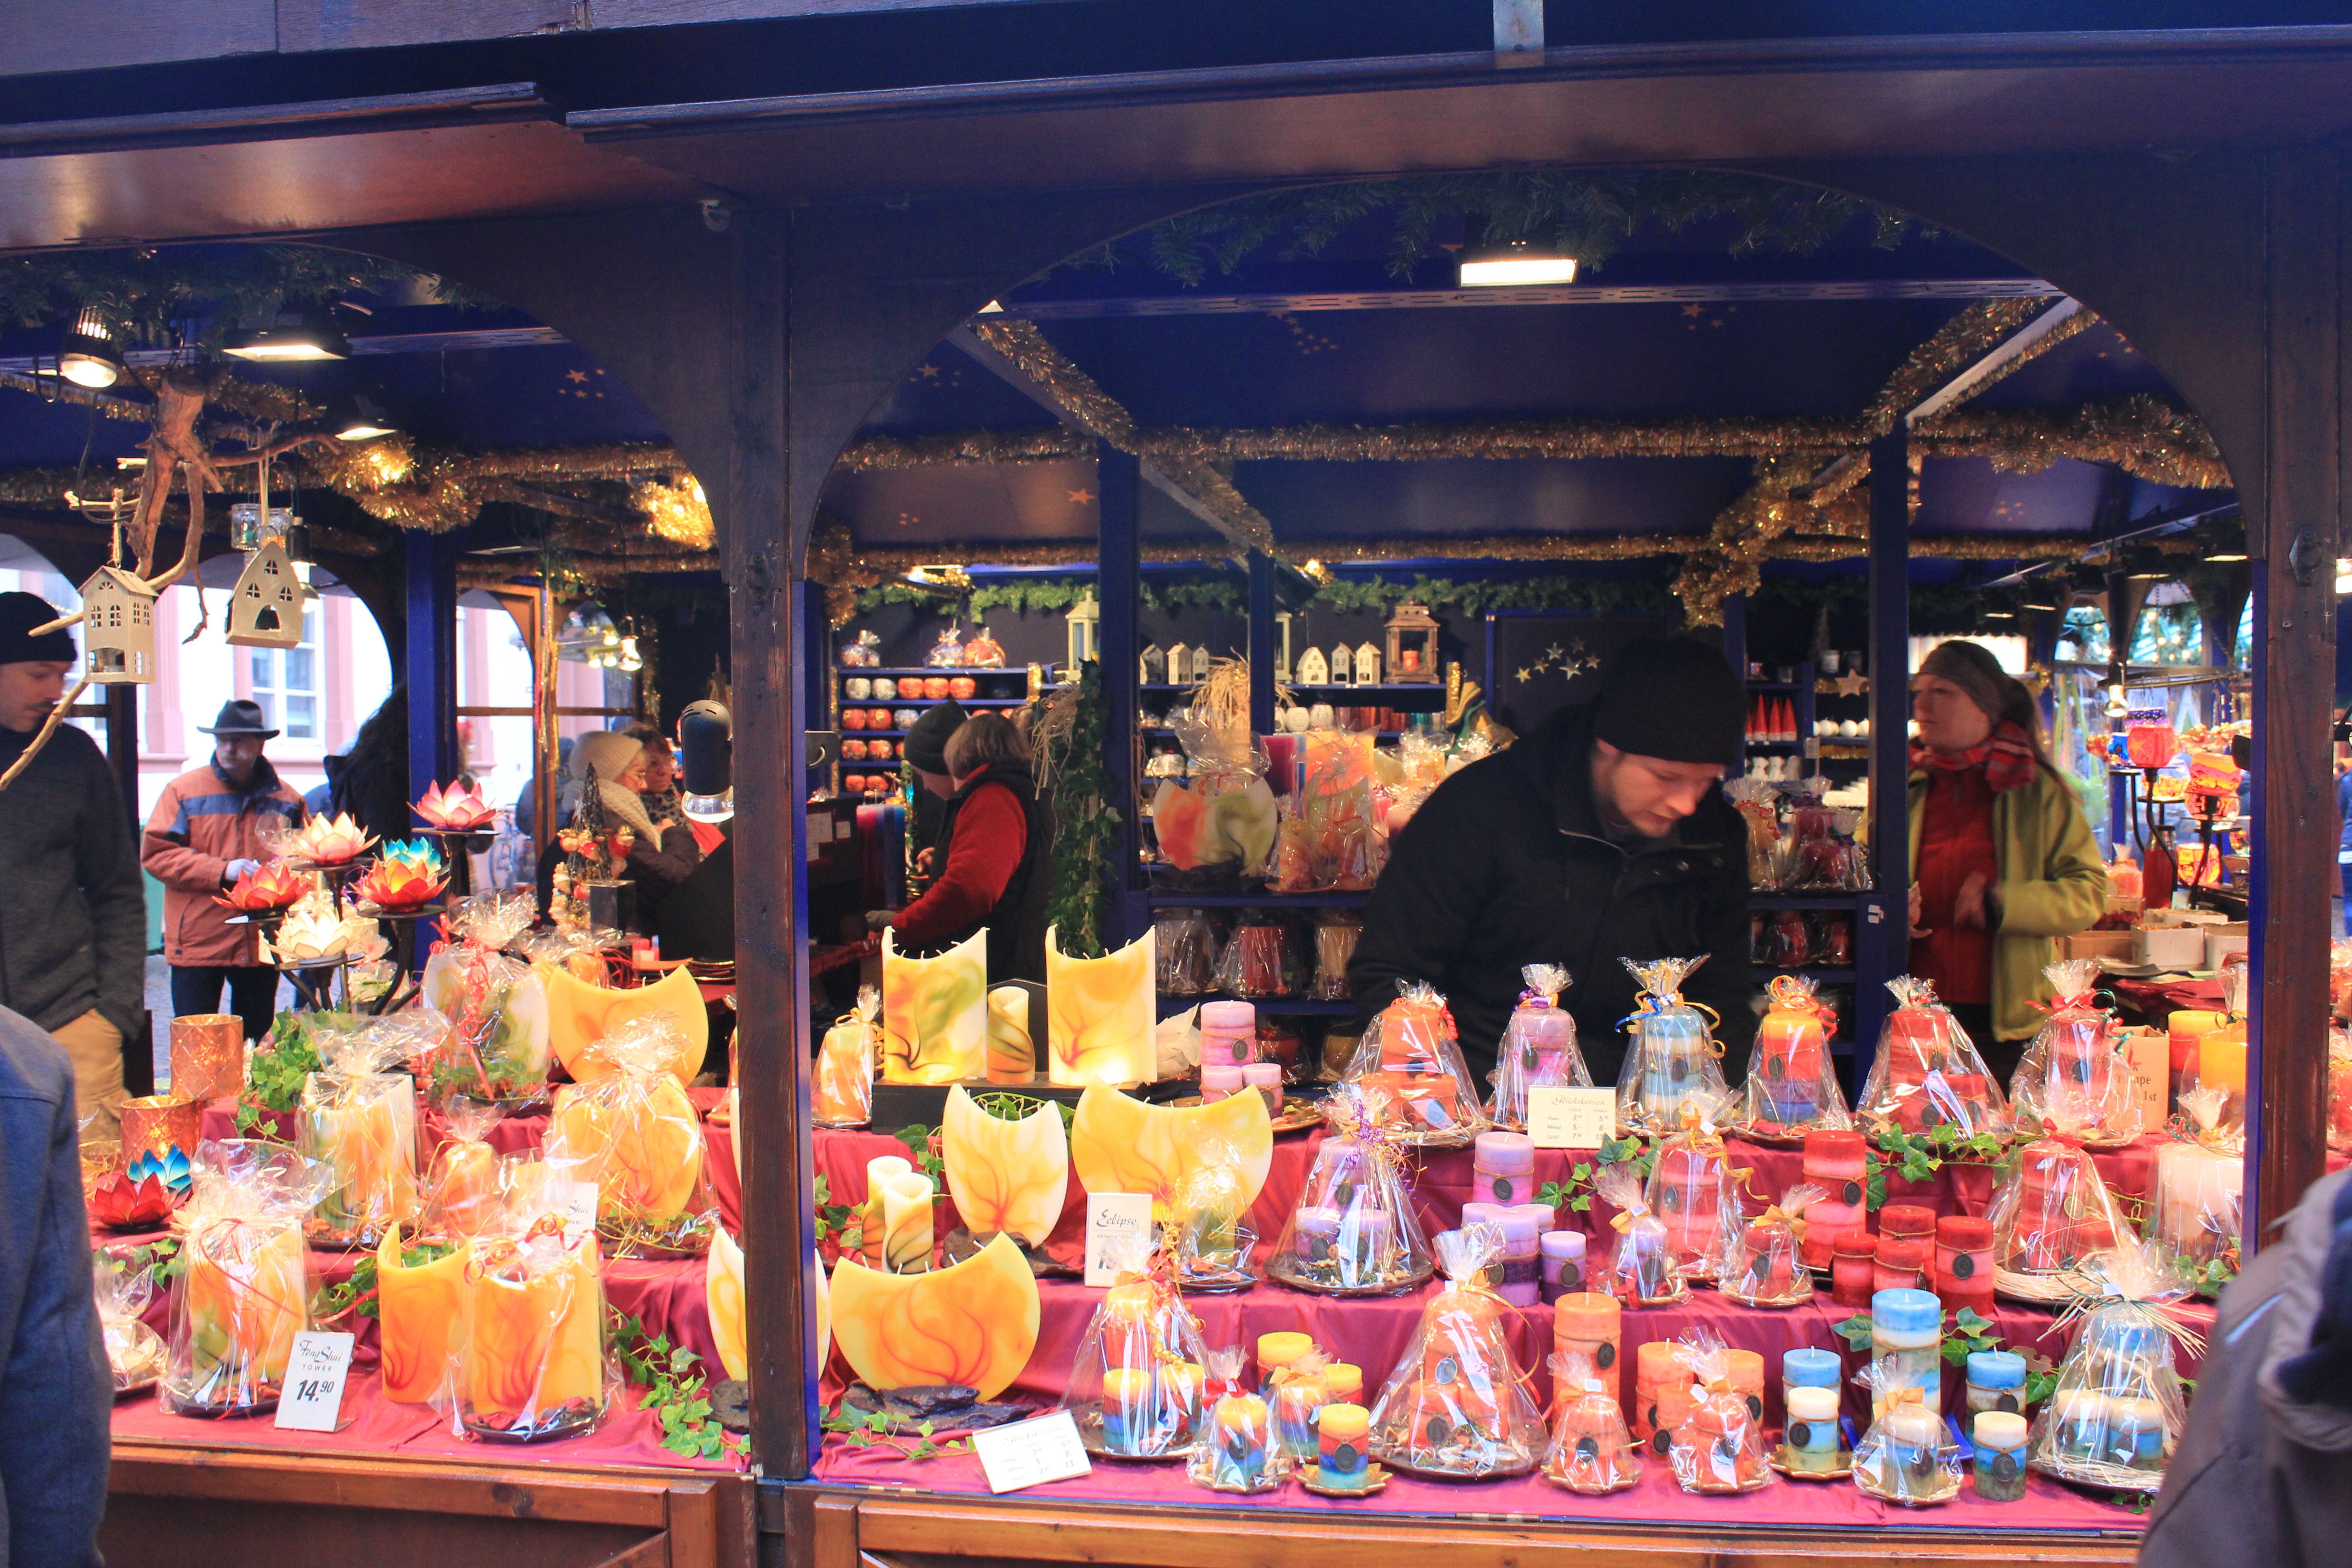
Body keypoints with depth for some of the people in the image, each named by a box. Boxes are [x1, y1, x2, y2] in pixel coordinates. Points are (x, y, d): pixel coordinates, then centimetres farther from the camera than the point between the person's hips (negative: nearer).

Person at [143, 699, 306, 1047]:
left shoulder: (285, 799, 9)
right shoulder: (184, 790, 1)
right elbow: (156, 854, -6)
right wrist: (223, 870, -15)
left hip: (262, 947, 3)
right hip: (198, 941, -2)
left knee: (257, 1043, 12)